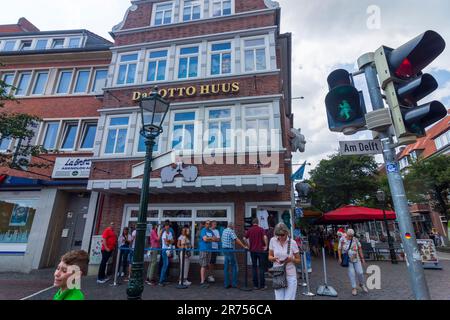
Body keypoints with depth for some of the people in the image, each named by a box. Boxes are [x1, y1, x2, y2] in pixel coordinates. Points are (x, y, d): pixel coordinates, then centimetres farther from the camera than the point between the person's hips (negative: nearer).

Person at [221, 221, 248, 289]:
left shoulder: (224, 231, 12)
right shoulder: (231, 231, -12)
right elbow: (236, 239, -22)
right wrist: (244, 246, -21)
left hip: (224, 249, 8)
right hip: (230, 250, -8)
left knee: (226, 267, 10)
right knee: (234, 267, 3)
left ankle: (226, 284, 14)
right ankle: (234, 284, 6)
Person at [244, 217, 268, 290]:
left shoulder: (249, 230, 3)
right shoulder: (261, 229, -5)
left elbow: (245, 238, 3)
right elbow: (265, 237, -19)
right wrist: (266, 246, -7)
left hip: (252, 250, 3)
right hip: (260, 250, -2)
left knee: (254, 267, 9)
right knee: (261, 267, 6)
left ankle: (255, 285, 12)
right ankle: (262, 285, 8)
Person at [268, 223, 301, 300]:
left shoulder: (292, 242, -9)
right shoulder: (273, 241, -5)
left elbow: (298, 260, 1)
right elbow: (270, 256, 6)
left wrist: (291, 259, -19)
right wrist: (274, 258, -16)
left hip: (290, 275, -1)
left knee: (289, 298, 0)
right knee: (279, 298, 3)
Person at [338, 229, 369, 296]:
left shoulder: (355, 239, -5)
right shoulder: (342, 240, -10)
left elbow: (360, 248, 1)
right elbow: (339, 250, -7)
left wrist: (362, 258, -1)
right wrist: (340, 258, -14)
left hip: (356, 259, 2)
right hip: (348, 260, -2)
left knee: (360, 272, 2)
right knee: (351, 273, -5)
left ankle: (362, 284, 30)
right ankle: (354, 288, 9)